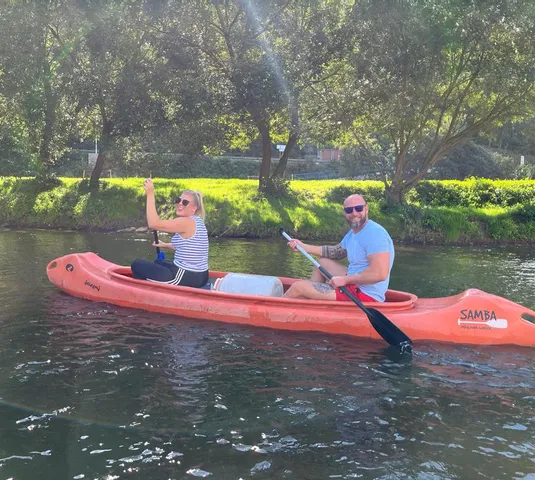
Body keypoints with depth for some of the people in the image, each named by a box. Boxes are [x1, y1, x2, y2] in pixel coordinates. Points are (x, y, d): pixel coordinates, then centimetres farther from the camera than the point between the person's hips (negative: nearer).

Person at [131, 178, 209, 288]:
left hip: (186, 278, -10)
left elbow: (153, 223, -25)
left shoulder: (186, 222, -18)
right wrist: (165, 245, 25)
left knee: (137, 264, 0)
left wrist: (150, 194, -22)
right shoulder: (197, 222, 11)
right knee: (158, 263, 35)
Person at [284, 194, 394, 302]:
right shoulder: (353, 233, 11)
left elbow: (380, 273, -30)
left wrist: (345, 280, -21)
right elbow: (336, 251, 28)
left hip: (365, 295, -10)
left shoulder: (374, 234, -20)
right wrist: (303, 247, 22)